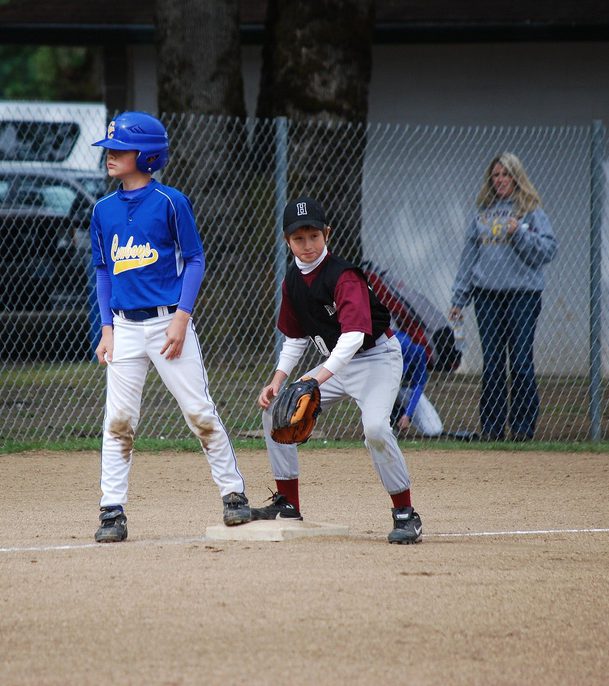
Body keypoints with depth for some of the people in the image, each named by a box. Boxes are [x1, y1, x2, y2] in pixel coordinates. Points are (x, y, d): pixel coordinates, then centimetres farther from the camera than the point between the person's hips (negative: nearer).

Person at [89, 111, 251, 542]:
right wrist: (107, 327, 7)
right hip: (125, 326, 4)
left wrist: (182, 317, -12)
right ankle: (112, 512, 2)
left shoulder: (170, 202, -4)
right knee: (118, 421, -1)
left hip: (168, 321, -4)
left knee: (200, 413, -2)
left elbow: (195, 260, -3)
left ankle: (234, 494, 10)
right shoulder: (104, 210, 10)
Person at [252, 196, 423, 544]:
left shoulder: (343, 275, -24)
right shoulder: (293, 280, 1)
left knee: (375, 427, -32)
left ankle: (406, 514, -19)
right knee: (274, 409, 3)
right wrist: (278, 381, 0)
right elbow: (296, 338, 14)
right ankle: (288, 504, 13)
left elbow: (354, 334, -38)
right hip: (336, 363, 8)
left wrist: (319, 377, -50)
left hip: (377, 357, -8)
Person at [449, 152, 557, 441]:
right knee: (491, 363, 5)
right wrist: (459, 298, 11)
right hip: (486, 295, 4)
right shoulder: (483, 213, 13)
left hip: (523, 294, -3)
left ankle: (523, 426, 2)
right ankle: (491, 426, 10)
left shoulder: (531, 211, 3)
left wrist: (520, 233, -16)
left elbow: (548, 251, -4)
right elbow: (468, 255, 14)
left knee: (521, 362, -4)